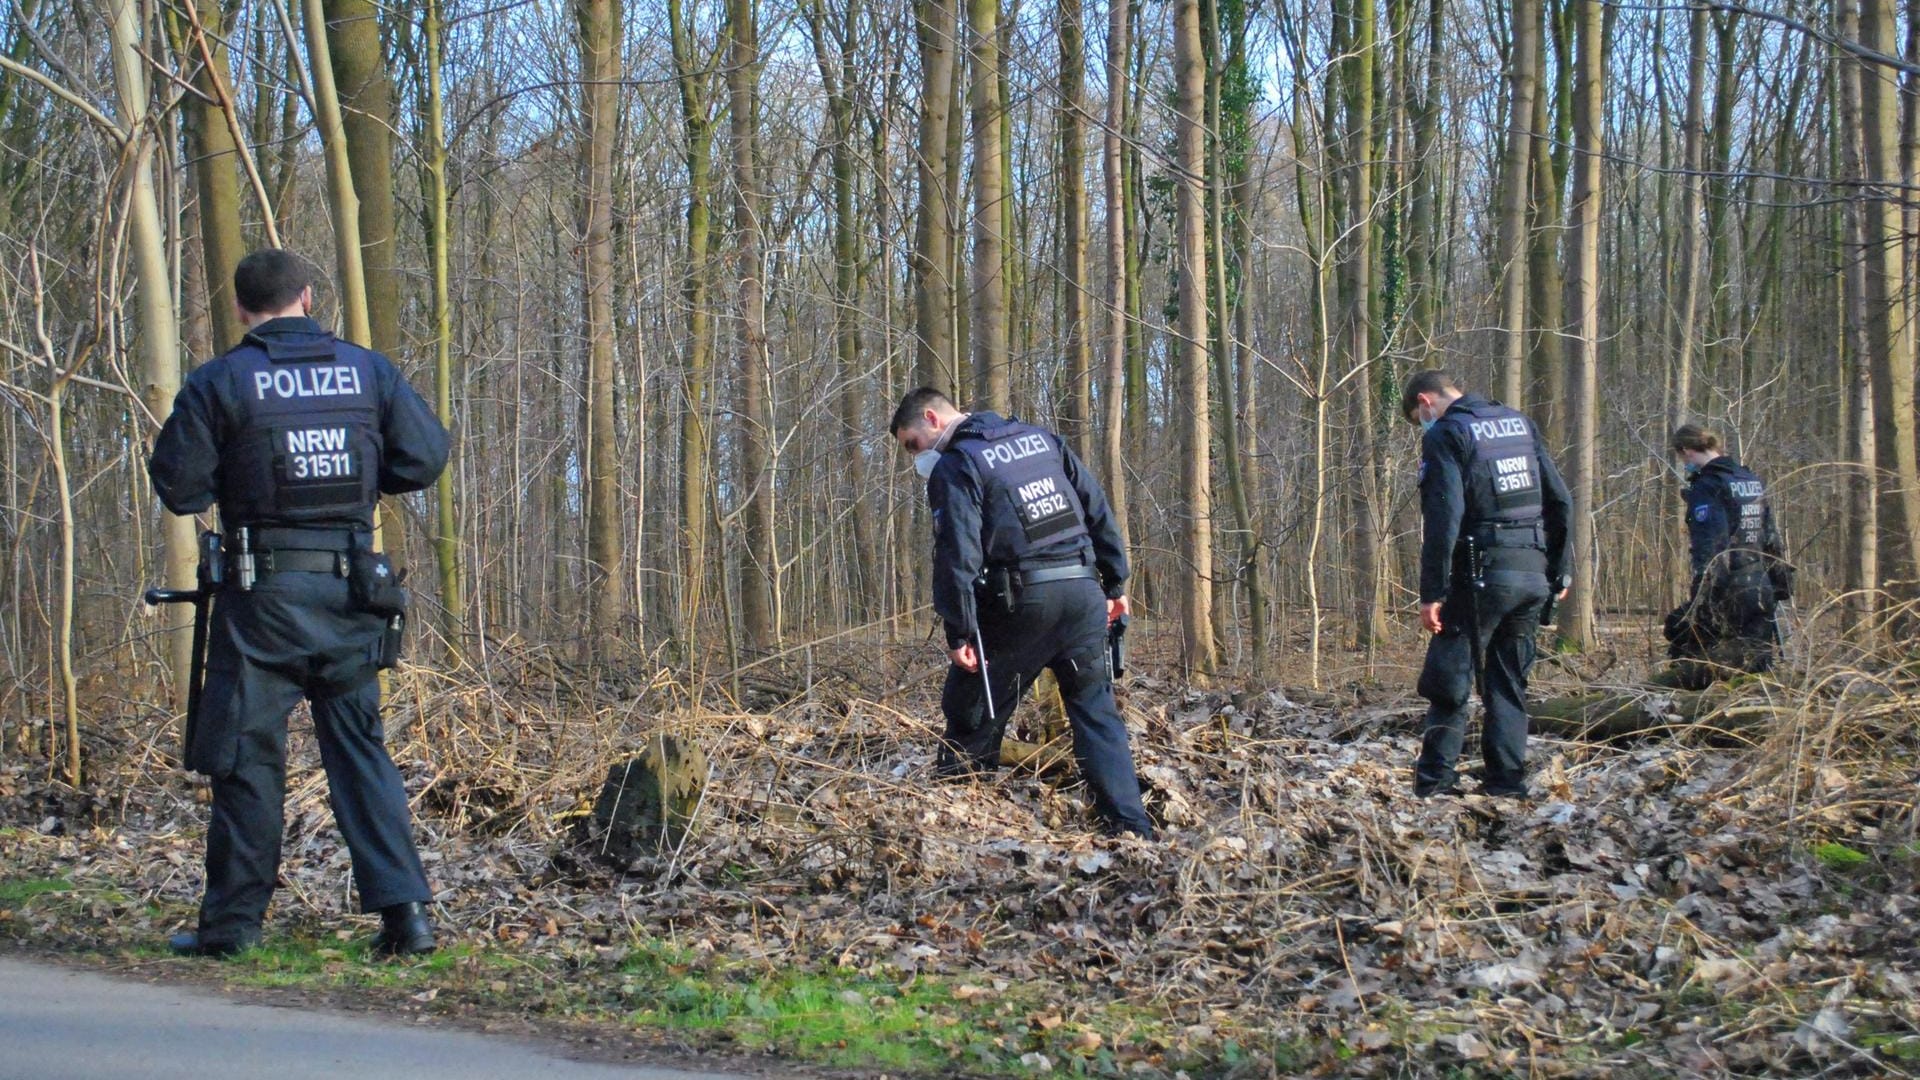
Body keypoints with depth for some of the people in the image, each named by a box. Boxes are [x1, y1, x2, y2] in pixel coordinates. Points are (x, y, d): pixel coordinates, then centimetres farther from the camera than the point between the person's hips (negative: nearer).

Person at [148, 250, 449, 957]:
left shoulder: (219, 382, -5)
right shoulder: (369, 371, 5)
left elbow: (178, 487, -5)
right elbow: (424, 458, 3)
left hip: (264, 588, -3)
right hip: (351, 585, 3)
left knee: (247, 754, 4)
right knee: (359, 746, 9)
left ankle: (231, 923, 9)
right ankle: (404, 909, 0)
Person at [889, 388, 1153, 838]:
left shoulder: (953, 466, -4)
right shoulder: (1041, 438, 16)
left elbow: (958, 553, -14)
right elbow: (1098, 508, 15)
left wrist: (959, 632, -12)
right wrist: (1115, 582, 19)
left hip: (1023, 601, -6)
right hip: (1083, 589, 6)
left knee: (972, 714, 8)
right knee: (1097, 712, 10)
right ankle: (1132, 829, 3)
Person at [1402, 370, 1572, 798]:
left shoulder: (1445, 434, -5)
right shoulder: (1521, 424, 16)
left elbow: (1443, 517, -16)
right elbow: (1561, 502, 14)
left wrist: (1432, 593, -15)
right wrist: (1558, 572, 17)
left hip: (1482, 576, -6)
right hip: (1534, 577, 6)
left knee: (1449, 681, 0)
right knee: (1509, 683, 12)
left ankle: (1434, 781, -3)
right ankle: (1507, 780, 9)